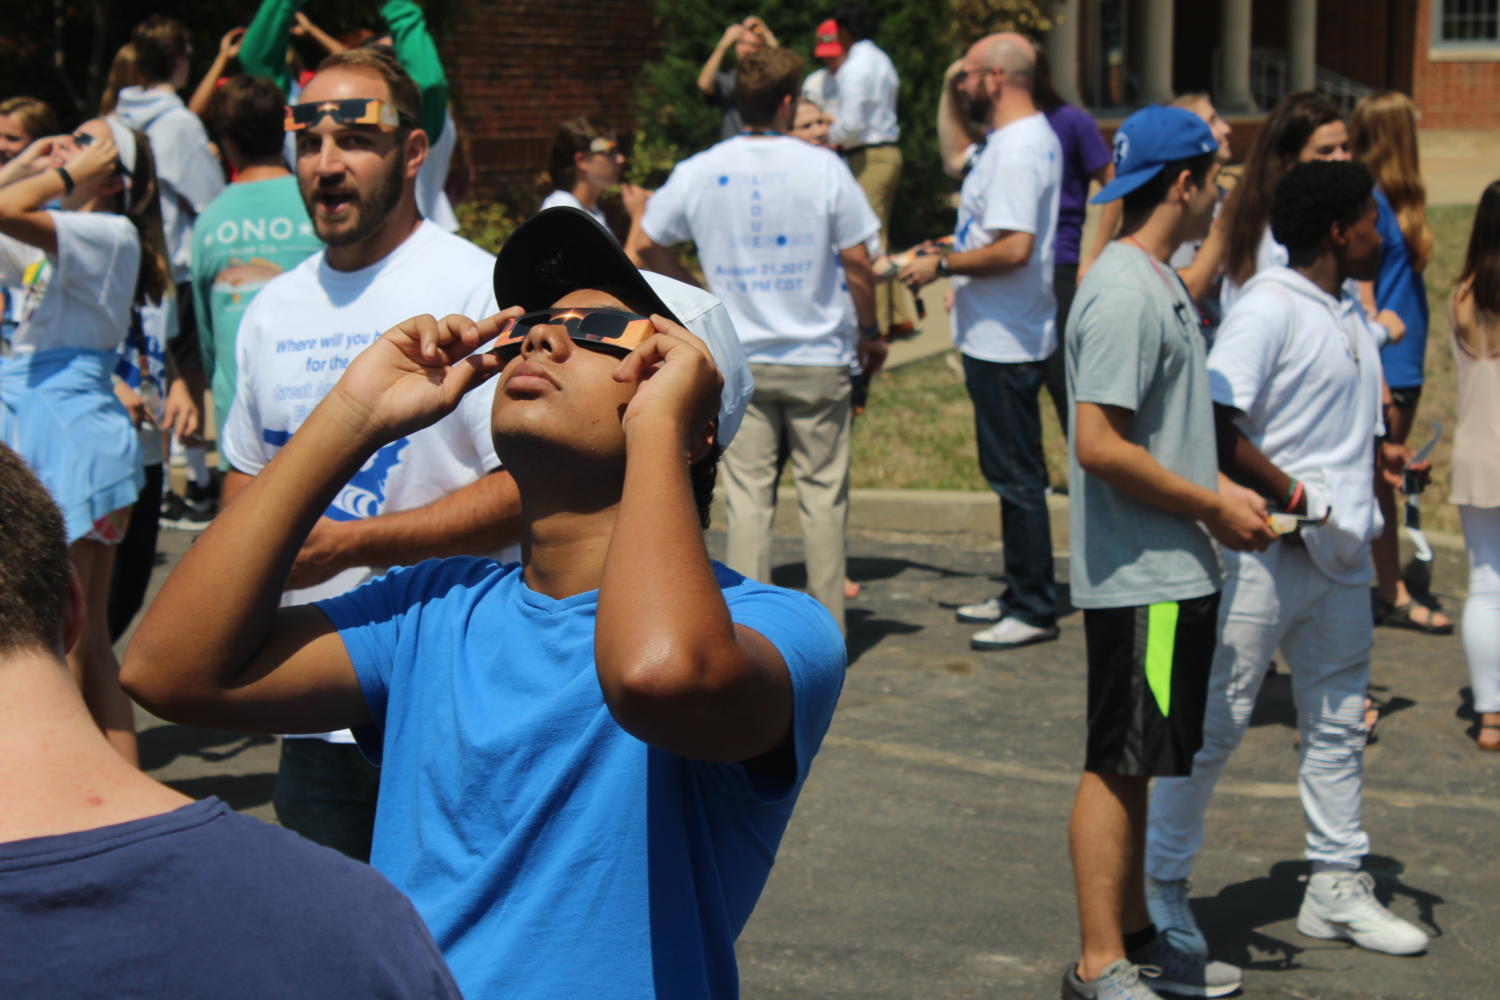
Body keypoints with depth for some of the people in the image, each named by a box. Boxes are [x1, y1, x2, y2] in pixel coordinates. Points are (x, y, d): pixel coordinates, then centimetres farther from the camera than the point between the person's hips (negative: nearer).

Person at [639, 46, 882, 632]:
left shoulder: (698, 172, 0)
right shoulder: (823, 167, -7)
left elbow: (648, 248, 7)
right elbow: (856, 261, -5)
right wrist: (869, 332, 8)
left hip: (739, 360, 2)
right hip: (818, 357, -2)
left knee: (747, 494, 5)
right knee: (822, 492, 7)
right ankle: (828, 627, 11)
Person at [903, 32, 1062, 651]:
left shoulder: (1019, 149, -20)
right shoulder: (1019, 138, 13)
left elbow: (1014, 249, -29)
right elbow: (955, 159, 33)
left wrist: (940, 266, -18)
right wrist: (947, 96, 20)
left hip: (1004, 341, -11)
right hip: (997, 337, 11)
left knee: (1015, 475, -5)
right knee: (1011, 471, 17)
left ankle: (1034, 610, 1)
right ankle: (1021, 595, 26)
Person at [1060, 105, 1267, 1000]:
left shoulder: (1162, 283, 14)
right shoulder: (1124, 294, -18)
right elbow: (1101, 445, -24)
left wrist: (1225, 491, 10)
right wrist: (1213, 506, -15)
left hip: (1174, 574, 10)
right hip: (1140, 580, -10)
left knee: (1136, 765, 16)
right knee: (1117, 766, -3)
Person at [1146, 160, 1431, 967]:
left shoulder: (1353, 315, 13)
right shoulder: (1268, 309, -15)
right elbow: (1215, 431, -22)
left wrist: (1366, 514, 8)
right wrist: (1295, 497, -17)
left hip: (1337, 551, 9)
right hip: (1265, 553, -9)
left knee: (1338, 721, 14)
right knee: (1215, 722, -1)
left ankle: (1337, 886, 24)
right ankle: (1160, 884, 11)